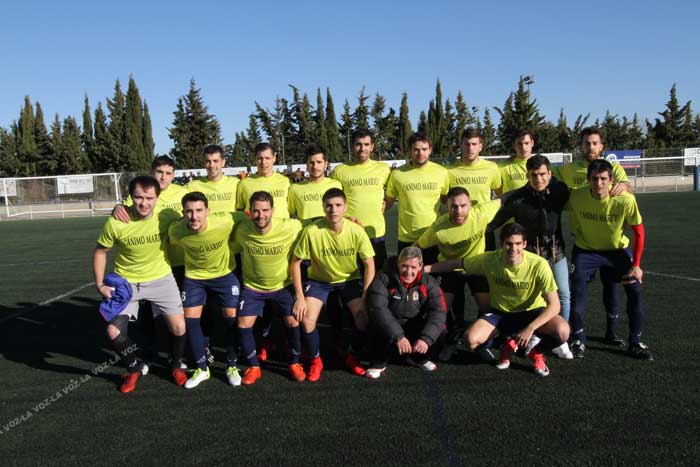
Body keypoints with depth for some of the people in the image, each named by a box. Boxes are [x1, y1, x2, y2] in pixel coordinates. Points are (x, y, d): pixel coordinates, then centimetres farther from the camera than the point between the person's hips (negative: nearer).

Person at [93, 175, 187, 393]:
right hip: (126, 281, 0)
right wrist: (100, 285, -9)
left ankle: (176, 366, 25)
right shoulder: (116, 223, -20)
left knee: (178, 328, -7)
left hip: (161, 278, 0)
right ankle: (134, 368, 22)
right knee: (114, 332, -9)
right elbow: (100, 251, -4)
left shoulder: (166, 217, -18)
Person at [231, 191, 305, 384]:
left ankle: (294, 363, 17)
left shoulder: (290, 228, -25)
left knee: (293, 322, -10)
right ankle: (254, 367, 16)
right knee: (243, 324, -8)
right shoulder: (241, 230, -19)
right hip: (253, 286, 1)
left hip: (283, 285, -1)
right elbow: (232, 250, 1)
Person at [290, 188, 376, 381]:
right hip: (319, 280, -1)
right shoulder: (311, 231, -25)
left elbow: (369, 264, -11)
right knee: (307, 320, -20)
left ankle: (351, 356, 12)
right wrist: (299, 297, -17)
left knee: (365, 316, -18)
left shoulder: (356, 231, -20)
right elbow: (295, 262, -14)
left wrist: (365, 297, -18)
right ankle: (316, 360, 9)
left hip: (349, 280, 1)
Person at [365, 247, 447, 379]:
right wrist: (398, 337, -40)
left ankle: (419, 358, 9)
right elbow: (377, 309, -31)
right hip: (389, 328, -3)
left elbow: (438, 312, -20)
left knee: (440, 328, -22)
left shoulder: (428, 283, -9)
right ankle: (378, 363, -4)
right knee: (381, 328, -35)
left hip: (415, 331, 3)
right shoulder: (383, 279, -19)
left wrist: (426, 338, -36)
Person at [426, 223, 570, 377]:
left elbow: (554, 305, -23)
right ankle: (510, 343, 5)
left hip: (532, 312, -2)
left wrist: (530, 328, -32)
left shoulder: (539, 265, -24)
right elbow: (457, 263, -3)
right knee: (471, 339, -24)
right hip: (501, 313, 2)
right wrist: (424, 269, -4)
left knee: (562, 331, -32)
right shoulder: (490, 259, -18)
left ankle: (533, 347, 1)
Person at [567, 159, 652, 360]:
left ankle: (635, 342, 12)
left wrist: (636, 265, -10)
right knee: (577, 292, -11)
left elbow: (638, 232, -13)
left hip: (618, 250, 1)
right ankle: (578, 340, 9)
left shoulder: (626, 200, -26)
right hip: (585, 250, 0)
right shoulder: (576, 197, -26)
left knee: (635, 290, -7)